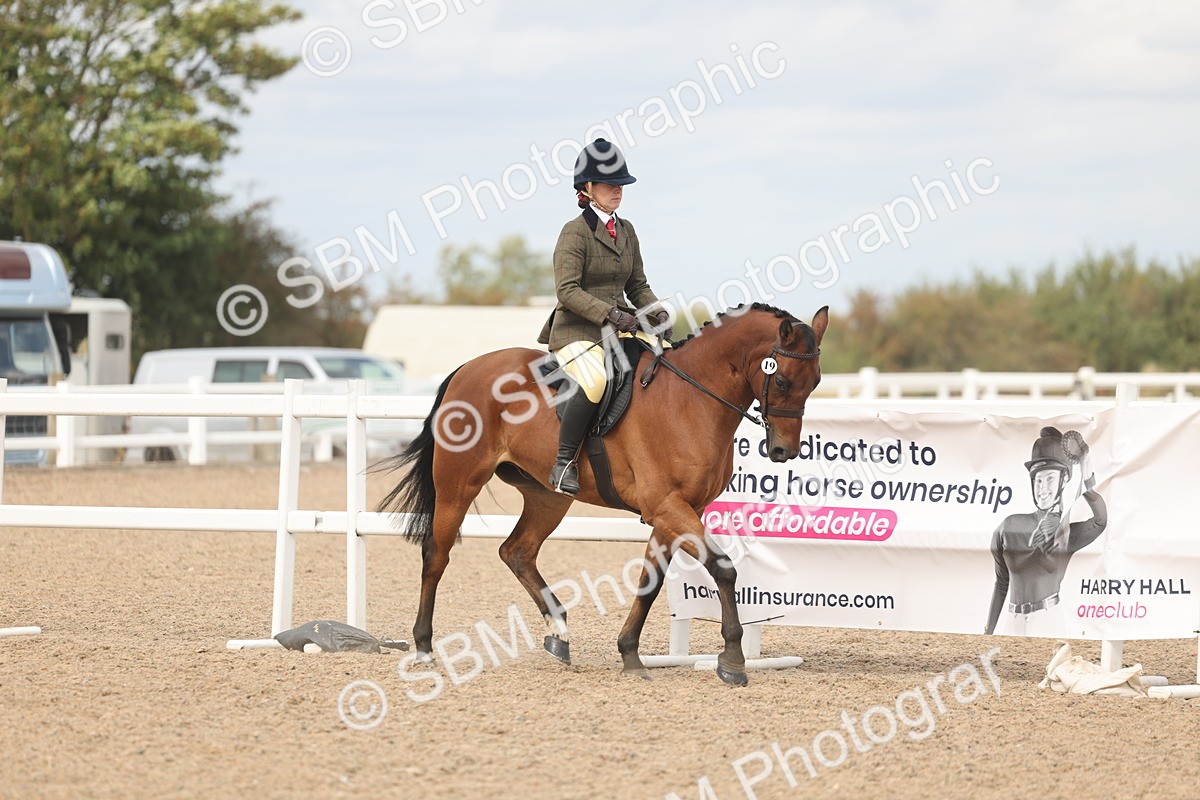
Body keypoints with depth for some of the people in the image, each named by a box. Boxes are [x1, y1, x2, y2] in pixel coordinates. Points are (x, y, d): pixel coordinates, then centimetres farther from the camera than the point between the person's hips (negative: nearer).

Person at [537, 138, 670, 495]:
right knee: (596, 381, -35)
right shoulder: (575, 232, -8)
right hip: (577, 330, -7)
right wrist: (609, 313, -25)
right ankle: (564, 462, -23)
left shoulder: (626, 231, 14)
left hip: (621, 327, 7)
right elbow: (568, 291, -16)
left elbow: (637, 285, 19)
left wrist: (655, 311, -2)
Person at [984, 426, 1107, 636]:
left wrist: (1087, 479, -27)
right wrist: (988, 634, 11)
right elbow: (1001, 583, 11)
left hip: (1049, 624, -1)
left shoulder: (1069, 534, 2)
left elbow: (1101, 521, -18)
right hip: (1015, 625, 1)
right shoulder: (1011, 526, 3)